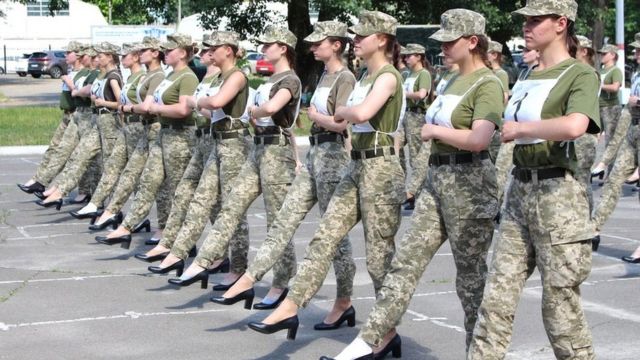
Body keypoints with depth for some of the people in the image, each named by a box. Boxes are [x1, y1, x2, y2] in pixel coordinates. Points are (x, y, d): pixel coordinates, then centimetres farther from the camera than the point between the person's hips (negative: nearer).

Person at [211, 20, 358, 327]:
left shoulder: (345, 79, -12)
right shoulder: (325, 76, 16)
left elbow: (341, 123, -23)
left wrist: (314, 116, -9)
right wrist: (316, 116, 1)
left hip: (334, 156, -9)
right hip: (315, 155, 9)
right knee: (284, 221, 4)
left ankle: (344, 303, 9)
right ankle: (248, 280, 4)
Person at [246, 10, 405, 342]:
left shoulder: (388, 76, -13)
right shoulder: (365, 77, 15)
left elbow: (362, 113, -30)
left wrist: (342, 111, -13)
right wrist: (345, 116, 2)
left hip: (380, 168, -9)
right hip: (357, 165, 9)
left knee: (379, 256, -1)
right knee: (324, 237, 2)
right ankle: (290, 307, 0)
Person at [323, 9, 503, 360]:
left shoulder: (487, 84, -12)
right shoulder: (453, 81, 15)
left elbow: (479, 139, -24)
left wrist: (434, 131, -13)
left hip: (468, 183, -9)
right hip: (436, 178, 9)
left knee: (471, 275, 2)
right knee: (406, 260, 5)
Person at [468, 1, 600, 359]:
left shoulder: (580, 74, -8)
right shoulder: (527, 77, 15)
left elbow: (573, 126, -27)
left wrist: (520, 128, -17)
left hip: (558, 195, -7)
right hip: (520, 191, 7)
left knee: (560, 307, 0)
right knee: (497, 298, 4)